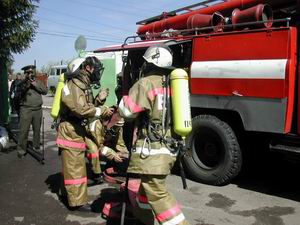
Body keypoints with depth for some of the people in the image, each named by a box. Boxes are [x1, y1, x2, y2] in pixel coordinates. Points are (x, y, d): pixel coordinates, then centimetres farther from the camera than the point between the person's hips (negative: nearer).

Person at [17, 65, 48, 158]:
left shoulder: (38, 82, 11)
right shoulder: (22, 83, 4)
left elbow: (45, 91, -1)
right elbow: (20, 91, -13)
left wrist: (35, 84, -10)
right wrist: (27, 83, -24)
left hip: (38, 110, 3)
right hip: (26, 110, -3)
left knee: (37, 130, 11)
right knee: (24, 131, -4)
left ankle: (36, 147, 25)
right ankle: (21, 150, 5)